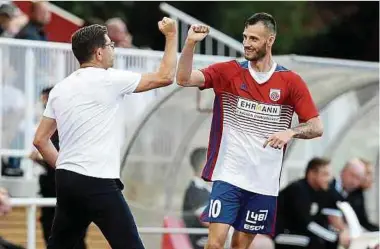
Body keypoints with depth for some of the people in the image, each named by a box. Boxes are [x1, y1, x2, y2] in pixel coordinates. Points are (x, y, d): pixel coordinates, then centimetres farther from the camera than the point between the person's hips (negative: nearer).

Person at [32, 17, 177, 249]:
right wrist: (171, 36, 7)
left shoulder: (60, 88, 11)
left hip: (67, 180, 7)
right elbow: (165, 77, -4)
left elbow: (40, 140, 14)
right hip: (98, 184, -7)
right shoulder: (108, 80, -8)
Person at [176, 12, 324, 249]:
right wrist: (190, 43, -26)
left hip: (264, 182, 1)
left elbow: (316, 127, -2)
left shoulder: (291, 81, -1)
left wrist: (291, 132, -22)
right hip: (229, 176, -1)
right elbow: (184, 79, -12)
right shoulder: (228, 72, 0)